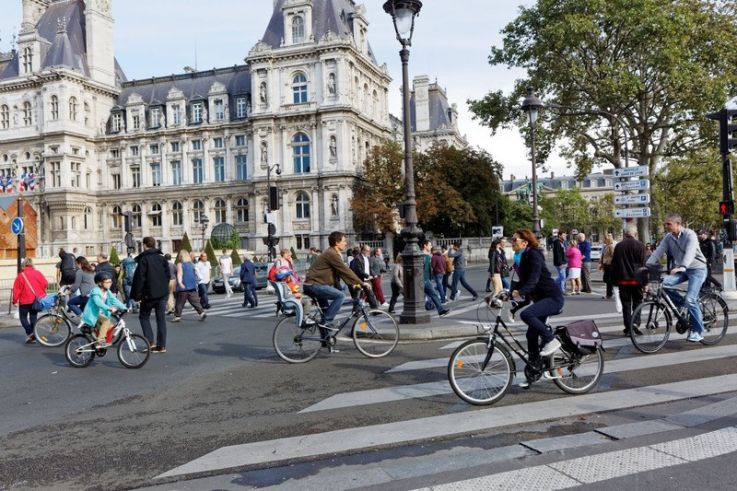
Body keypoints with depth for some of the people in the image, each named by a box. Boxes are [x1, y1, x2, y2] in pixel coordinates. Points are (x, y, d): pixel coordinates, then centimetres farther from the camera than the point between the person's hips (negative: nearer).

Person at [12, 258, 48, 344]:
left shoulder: (21, 275, -10)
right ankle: (33, 337, 11)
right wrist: (41, 293, 14)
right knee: (33, 317, 14)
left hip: (25, 301, -3)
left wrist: (15, 300, 0)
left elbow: (17, 289, -8)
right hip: (36, 300, 4)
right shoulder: (37, 273, -3)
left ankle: (29, 333, -11)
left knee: (23, 317, 10)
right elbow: (45, 283, -4)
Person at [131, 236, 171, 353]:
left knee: (144, 317, 12)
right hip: (162, 294, 5)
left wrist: (137, 295, -7)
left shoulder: (143, 259, -10)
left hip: (148, 294, -4)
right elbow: (168, 275, 8)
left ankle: (151, 342, -1)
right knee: (161, 319, 8)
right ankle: (161, 346, 8)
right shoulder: (162, 258, 6)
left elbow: (140, 278, -12)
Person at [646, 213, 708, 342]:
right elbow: (658, 251, -7)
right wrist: (647, 265, -21)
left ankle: (698, 331, -1)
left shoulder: (690, 234, -18)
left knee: (690, 299, -17)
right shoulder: (668, 237, 0)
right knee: (663, 283, -20)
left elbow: (690, 252, -33)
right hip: (681, 270, 6)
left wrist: (682, 267, -49)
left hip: (697, 269, -6)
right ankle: (681, 304, 4)